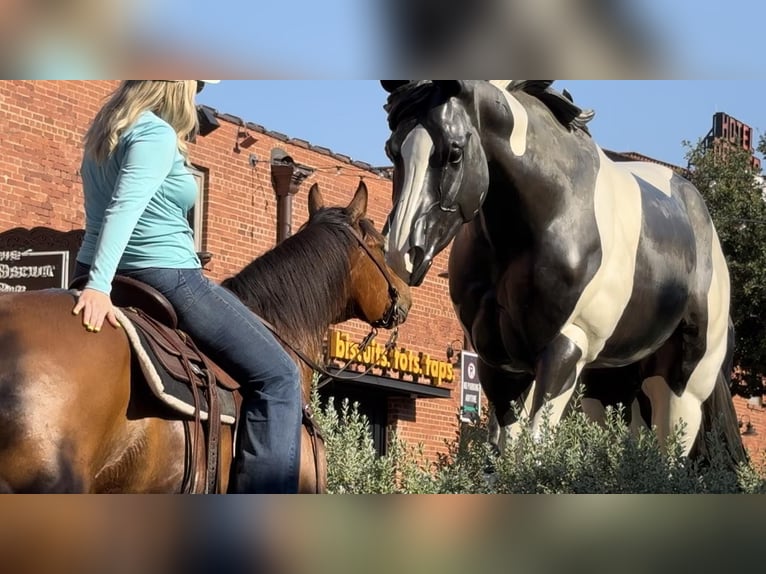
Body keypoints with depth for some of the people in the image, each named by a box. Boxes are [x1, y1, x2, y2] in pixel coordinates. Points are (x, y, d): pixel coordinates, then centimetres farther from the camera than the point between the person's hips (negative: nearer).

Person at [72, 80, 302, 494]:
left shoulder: (105, 131, 14)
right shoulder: (157, 134, -14)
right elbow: (125, 208, -26)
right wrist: (99, 286, -35)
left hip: (107, 272, 10)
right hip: (168, 278, -10)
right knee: (277, 377, -5)